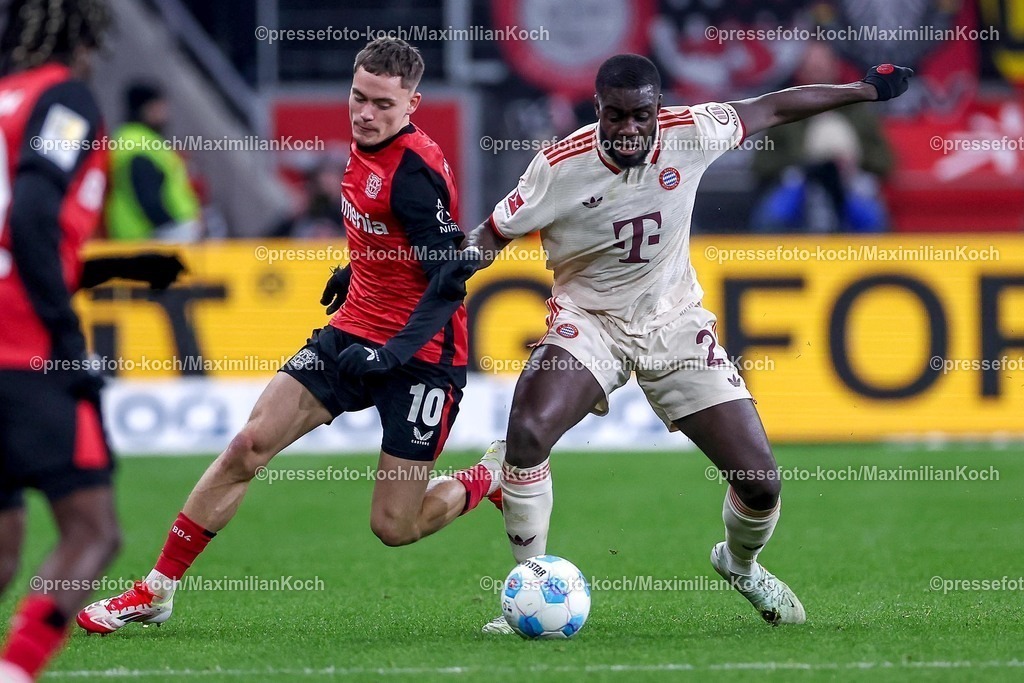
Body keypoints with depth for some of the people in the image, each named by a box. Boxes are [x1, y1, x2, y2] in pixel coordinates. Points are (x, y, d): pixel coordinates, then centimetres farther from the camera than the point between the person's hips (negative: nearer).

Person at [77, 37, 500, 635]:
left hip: (420, 355, -7)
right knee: (250, 446, -5)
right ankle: (157, 591, 3)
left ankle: (494, 478, 25)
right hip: (354, 333, 7)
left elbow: (449, 277, -23)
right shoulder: (366, 149, 5)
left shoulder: (415, 169, -21)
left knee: (395, 528, -5)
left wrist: (392, 352, -31)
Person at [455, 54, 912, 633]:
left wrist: (867, 90, 8)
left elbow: (770, 109, 2)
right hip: (589, 320, -2)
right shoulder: (561, 167, -18)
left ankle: (740, 564, 33)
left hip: (675, 322, 2)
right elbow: (495, 233, -5)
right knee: (527, 430, -31)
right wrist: (462, 262, -28)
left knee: (761, 481, -5)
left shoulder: (689, 134, -14)